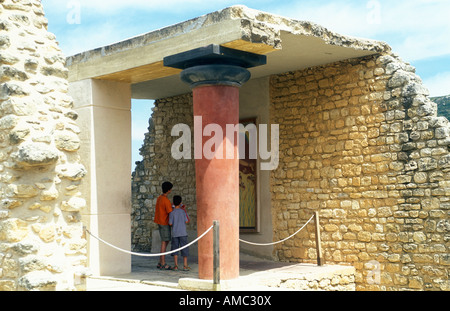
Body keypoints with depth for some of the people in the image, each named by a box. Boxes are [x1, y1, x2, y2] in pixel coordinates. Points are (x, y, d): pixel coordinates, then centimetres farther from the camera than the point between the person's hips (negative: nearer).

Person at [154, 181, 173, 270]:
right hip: (165, 223, -9)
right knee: (164, 242, -4)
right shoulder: (166, 201, -20)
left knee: (166, 241, 14)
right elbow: (171, 213, -20)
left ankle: (160, 263, 15)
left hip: (160, 222, 9)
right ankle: (163, 264, -1)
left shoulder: (159, 198, 9)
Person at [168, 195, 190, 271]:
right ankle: (185, 265, 4)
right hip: (183, 233, -1)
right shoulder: (183, 211, -4)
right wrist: (185, 211, 8)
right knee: (184, 249, 4)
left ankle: (176, 265, 4)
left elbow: (170, 223, -4)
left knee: (175, 249, 7)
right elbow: (186, 221, 0)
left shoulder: (172, 213, -4)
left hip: (175, 233, 1)